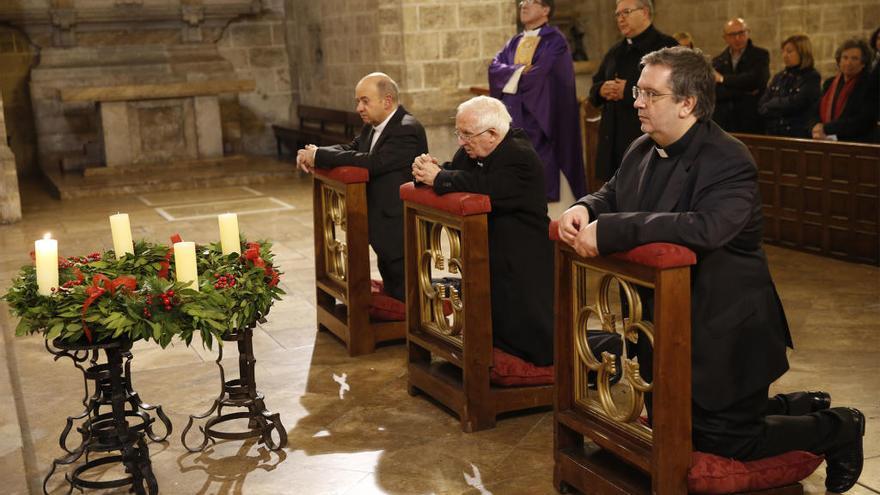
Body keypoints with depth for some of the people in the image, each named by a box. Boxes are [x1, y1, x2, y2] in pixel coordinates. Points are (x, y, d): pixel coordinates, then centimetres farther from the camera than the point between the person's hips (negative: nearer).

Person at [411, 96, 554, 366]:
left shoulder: (521, 157, -20)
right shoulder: (471, 151, 8)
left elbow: (488, 189, -33)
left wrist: (438, 178, -24)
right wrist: (429, 168, -14)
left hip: (521, 269, -9)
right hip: (490, 261, 9)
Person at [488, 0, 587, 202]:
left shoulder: (554, 40, -3)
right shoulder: (515, 42, 17)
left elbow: (540, 75, -16)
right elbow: (494, 68, 3)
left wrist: (511, 77, -1)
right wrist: (520, 71, -13)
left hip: (539, 118, -6)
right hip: (514, 118, 6)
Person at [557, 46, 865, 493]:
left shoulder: (728, 162, -24)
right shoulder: (643, 150, 1)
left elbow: (705, 226, -41)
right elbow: (612, 195, 12)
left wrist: (611, 231, -43)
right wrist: (584, 209, -13)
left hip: (724, 334, -9)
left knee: (722, 440, 1)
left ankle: (838, 429, 26)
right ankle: (799, 408, 39)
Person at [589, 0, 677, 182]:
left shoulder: (666, 46, -5)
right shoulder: (616, 51, 20)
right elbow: (595, 86, 25)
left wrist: (629, 91, -16)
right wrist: (601, 89, -1)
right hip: (614, 140, 7)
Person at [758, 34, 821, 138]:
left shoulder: (812, 78, -2)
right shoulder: (778, 78, 15)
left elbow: (794, 104, -12)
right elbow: (761, 107, 7)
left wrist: (772, 105, 2)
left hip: (799, 136, -5)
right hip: (773, 134, 5)